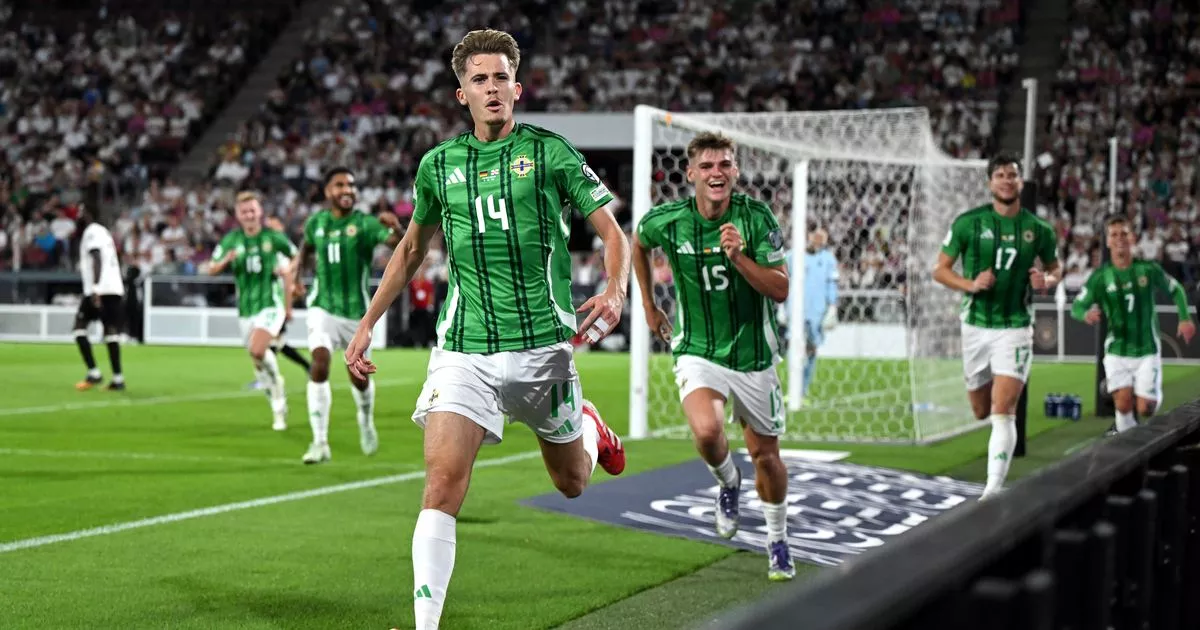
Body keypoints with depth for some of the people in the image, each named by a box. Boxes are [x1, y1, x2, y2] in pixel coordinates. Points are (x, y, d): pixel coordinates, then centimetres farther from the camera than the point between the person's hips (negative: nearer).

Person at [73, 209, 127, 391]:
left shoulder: (91, 232, -4)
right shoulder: (103, 231, 24)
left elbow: (98, 260, -17)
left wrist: (95, 288, -25)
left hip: (100, 289, -8)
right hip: (115, 289, 8)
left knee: (79, 328, -3)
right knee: (111, 332, 4)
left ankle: (94, 373, -9)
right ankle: (118, 379, -2)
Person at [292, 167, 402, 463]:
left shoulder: (364, 223, -11)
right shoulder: (316, 223, 1)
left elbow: (396, 242, -28)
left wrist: (395, 227, -49)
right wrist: (297, 272, 7)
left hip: (356, 311, -1)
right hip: (323, 307, 1)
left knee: (359, 376, 10)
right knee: (320, 365, -19)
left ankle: (366, 422, 44)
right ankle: (320, 442, -15)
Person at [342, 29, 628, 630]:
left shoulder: (550, 152, -1)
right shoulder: (438, 164, 8)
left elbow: (612, 231, 0)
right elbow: (411, 249, 22)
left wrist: (615, 292, -20)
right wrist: (366, 324, 19)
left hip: (542, 343, -1)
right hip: (464, 348, 1)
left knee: (571, 483, 15)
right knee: (442, 479, -15)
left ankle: (588, 425, 51)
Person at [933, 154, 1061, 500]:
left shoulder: (1039, 230, 0)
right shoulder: (968, 222, -3)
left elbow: (1055, 268, 16)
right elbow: (940, 269, 1)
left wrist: (1047, 281, -8)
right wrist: (971, 284, -17)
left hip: (1015, 327, -1)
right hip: (976, 326, 1)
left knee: (1003, 413, -14)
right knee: (982, 412, 12)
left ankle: (994, 488, -12)